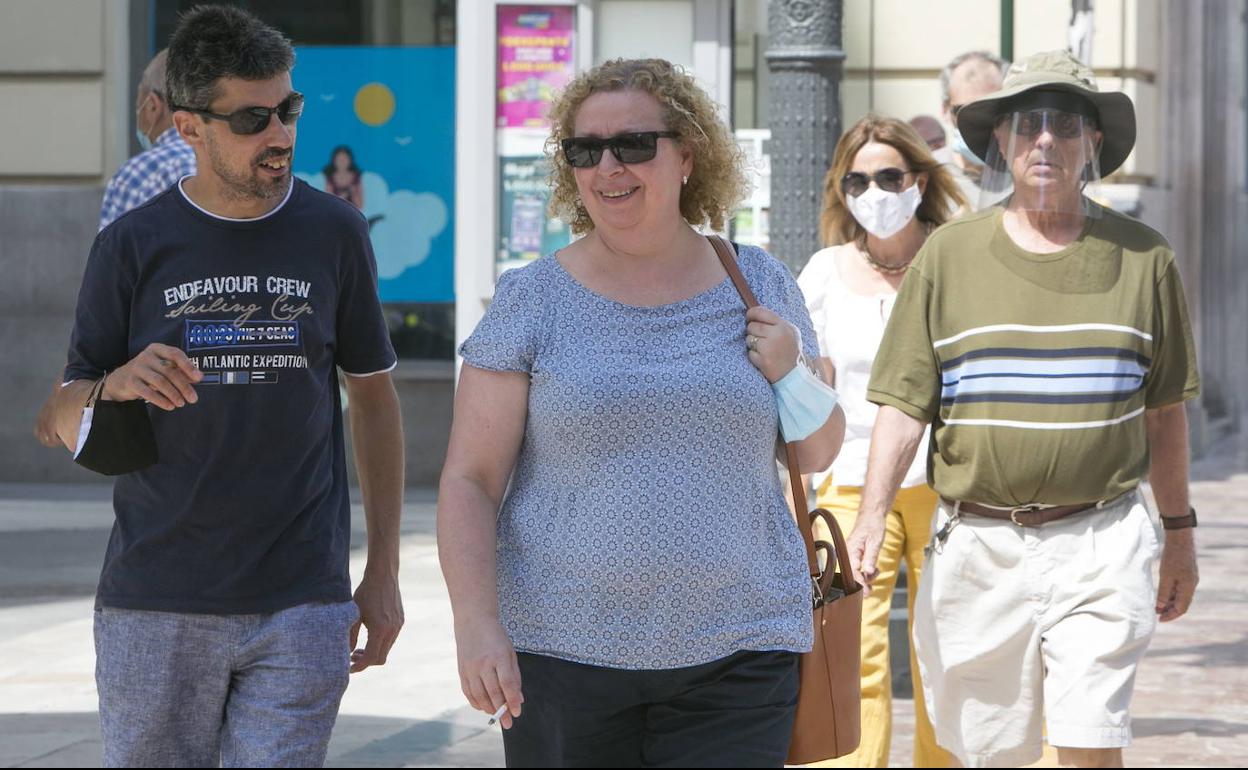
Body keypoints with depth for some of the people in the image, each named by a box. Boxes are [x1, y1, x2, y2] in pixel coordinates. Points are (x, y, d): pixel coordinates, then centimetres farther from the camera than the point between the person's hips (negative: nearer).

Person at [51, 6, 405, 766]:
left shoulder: (333, 234, 4)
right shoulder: (133, 246, 1)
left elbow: (374, 395, 12)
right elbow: (67, 423, 3)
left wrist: (384, 573, 8)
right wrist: (118, 387, -21)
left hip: (301, 605, 0)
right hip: (155, 607, 0)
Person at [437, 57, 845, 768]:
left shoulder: (759, 284, 8)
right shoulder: (532, 301, 1)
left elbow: (818, 454, 16)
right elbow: (469, 481, -1)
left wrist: (791, 374, -4)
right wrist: (476, 623, -13)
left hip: (736, 656, 1)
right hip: (563, 651, -1)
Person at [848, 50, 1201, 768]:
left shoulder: (1142, 257, 6)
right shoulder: (948, 254, 5)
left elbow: (1165, 407, 13)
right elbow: (905, 401, 2)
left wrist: (1179, 530, 15)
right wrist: (872, 515, -9)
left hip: (1100, 542, -1)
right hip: (977, 542, 1)